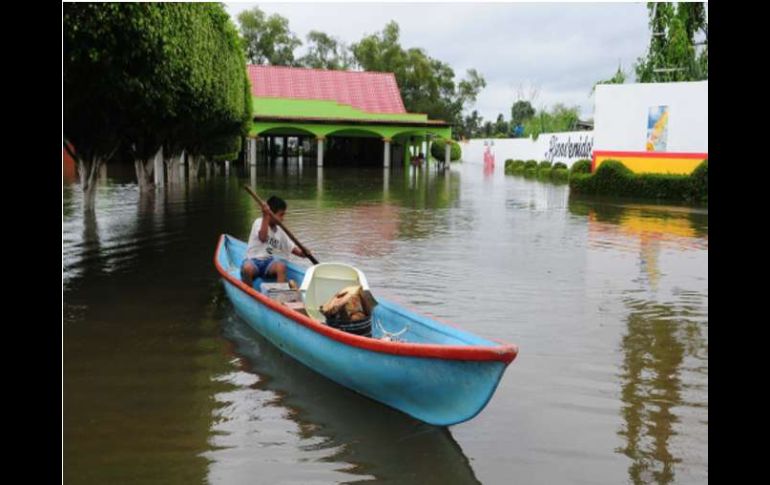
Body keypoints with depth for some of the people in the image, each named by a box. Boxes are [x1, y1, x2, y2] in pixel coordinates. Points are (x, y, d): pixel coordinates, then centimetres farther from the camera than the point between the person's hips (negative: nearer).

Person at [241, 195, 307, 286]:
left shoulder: (280, 231, 14)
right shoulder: (259, 222, -4)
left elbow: (292, 248, 15)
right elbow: (263, 238, -23)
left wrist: (302, 253, -6)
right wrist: (266, 217, -28)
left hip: (269, 262, 4)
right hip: (253, 260, -4)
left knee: (281, 266, -29)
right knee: (247, 268, -38)